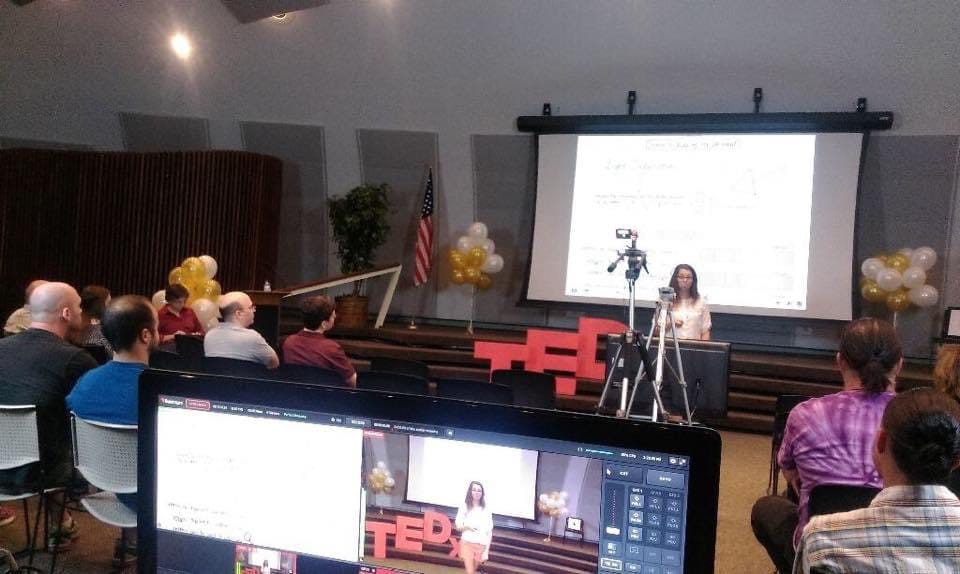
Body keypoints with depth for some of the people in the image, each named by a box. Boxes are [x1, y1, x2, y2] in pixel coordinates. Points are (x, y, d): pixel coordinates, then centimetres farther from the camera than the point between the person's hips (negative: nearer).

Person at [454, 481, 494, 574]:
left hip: (481, 546, 2)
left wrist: (486, 551, 0)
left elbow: (489, 532, 6)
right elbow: (458, 526, 6)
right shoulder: (464, 506, 4)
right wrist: (467, 526, -16)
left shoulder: (486, 510, 5)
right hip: (467, 543, -2)